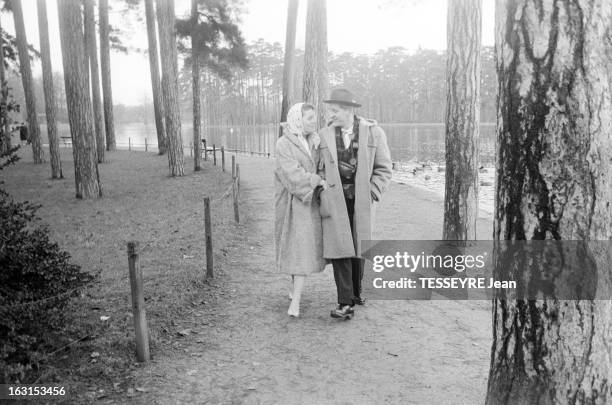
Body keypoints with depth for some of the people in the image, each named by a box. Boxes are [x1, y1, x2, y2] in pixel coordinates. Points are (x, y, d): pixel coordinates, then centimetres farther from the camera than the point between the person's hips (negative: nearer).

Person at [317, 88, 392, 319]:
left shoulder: (373, 133, -2)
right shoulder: (324, 135, 3)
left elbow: (383, 170, 0)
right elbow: (320, 169, 9)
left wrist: (370, 195, -8)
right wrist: (325, 194, -3)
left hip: (362, 201, 0)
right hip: (334, 200, 0)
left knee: (358, 248, 10)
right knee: (339, 247, -9)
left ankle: (355, 291, 31)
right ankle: (346, 303, -6)